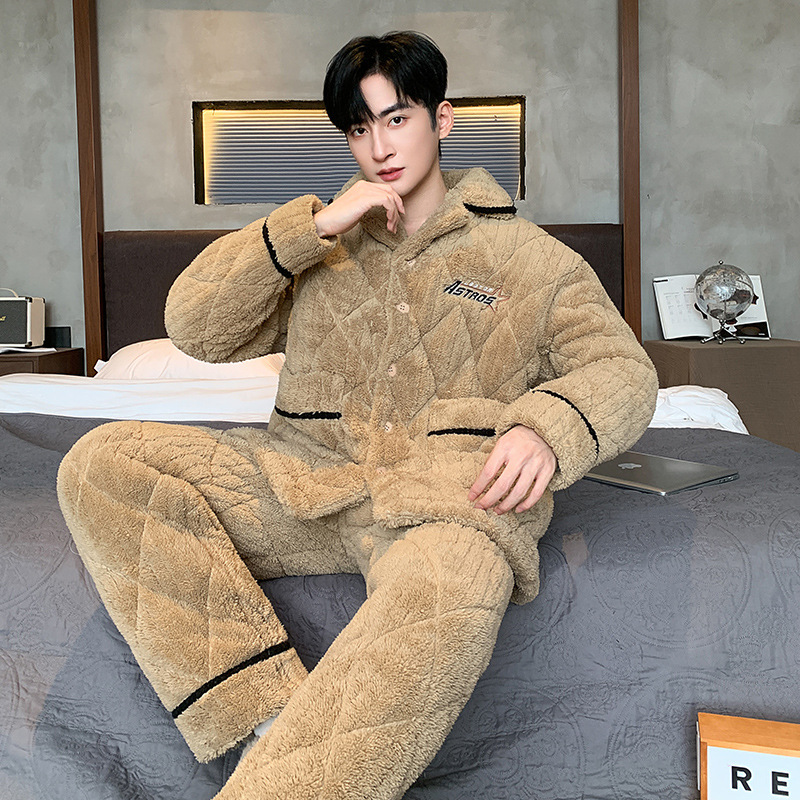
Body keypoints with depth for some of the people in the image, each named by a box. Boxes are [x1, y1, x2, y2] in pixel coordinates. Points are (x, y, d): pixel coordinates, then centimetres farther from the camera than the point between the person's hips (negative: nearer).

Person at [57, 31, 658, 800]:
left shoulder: (526, 254, 14)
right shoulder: (320, 241, 21)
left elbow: (622, 368, 5)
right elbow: (194, 327, 9)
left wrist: (544, 427, -18)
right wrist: (311, 226, -2)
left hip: (450, 489, -3)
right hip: (309, 474, 4)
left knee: (454, 589, -42)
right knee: (101, 462, -20)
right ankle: (271, 721, -29)